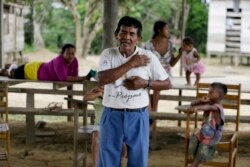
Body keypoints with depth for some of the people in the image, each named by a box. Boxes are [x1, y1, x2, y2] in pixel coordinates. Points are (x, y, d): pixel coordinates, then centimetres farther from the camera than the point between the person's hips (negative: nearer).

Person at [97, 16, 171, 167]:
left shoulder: (148, 57, -3)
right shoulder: (108, 54, -2)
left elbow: (167, 84, 3)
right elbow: (102, 79, -20)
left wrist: (145, 83, -15)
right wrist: (131, 64, -17)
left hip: (138, 117, 0)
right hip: (112, 116, 0)